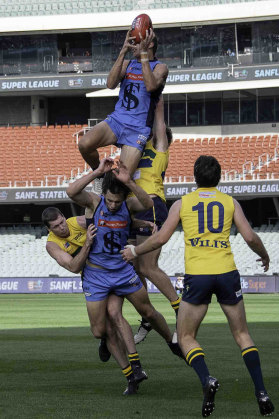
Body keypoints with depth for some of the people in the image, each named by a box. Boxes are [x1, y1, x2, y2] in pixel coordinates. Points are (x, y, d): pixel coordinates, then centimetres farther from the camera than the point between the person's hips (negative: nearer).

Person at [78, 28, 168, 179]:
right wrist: (123, 52, -10)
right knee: (84, 145, -24)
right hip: (116, 119, 4)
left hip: (138, 128, -4)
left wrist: (143, 53, -19)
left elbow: (150, 86, -20)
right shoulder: (127, 64, 17)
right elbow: (111, 84, -4)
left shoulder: (160, 67, 3)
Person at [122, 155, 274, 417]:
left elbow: (160, 238, 7)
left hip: (197, 276, -1)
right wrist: (265, 257, 23)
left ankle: (207, 380, -16)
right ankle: (261, 393, 3)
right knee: (242, 334, 14)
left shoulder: (182, 203, 9)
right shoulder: (230, 202, 10)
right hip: (227, 273, 1)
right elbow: (250, 238, 3)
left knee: (186, 338, 11)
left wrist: (134, 252, 24)